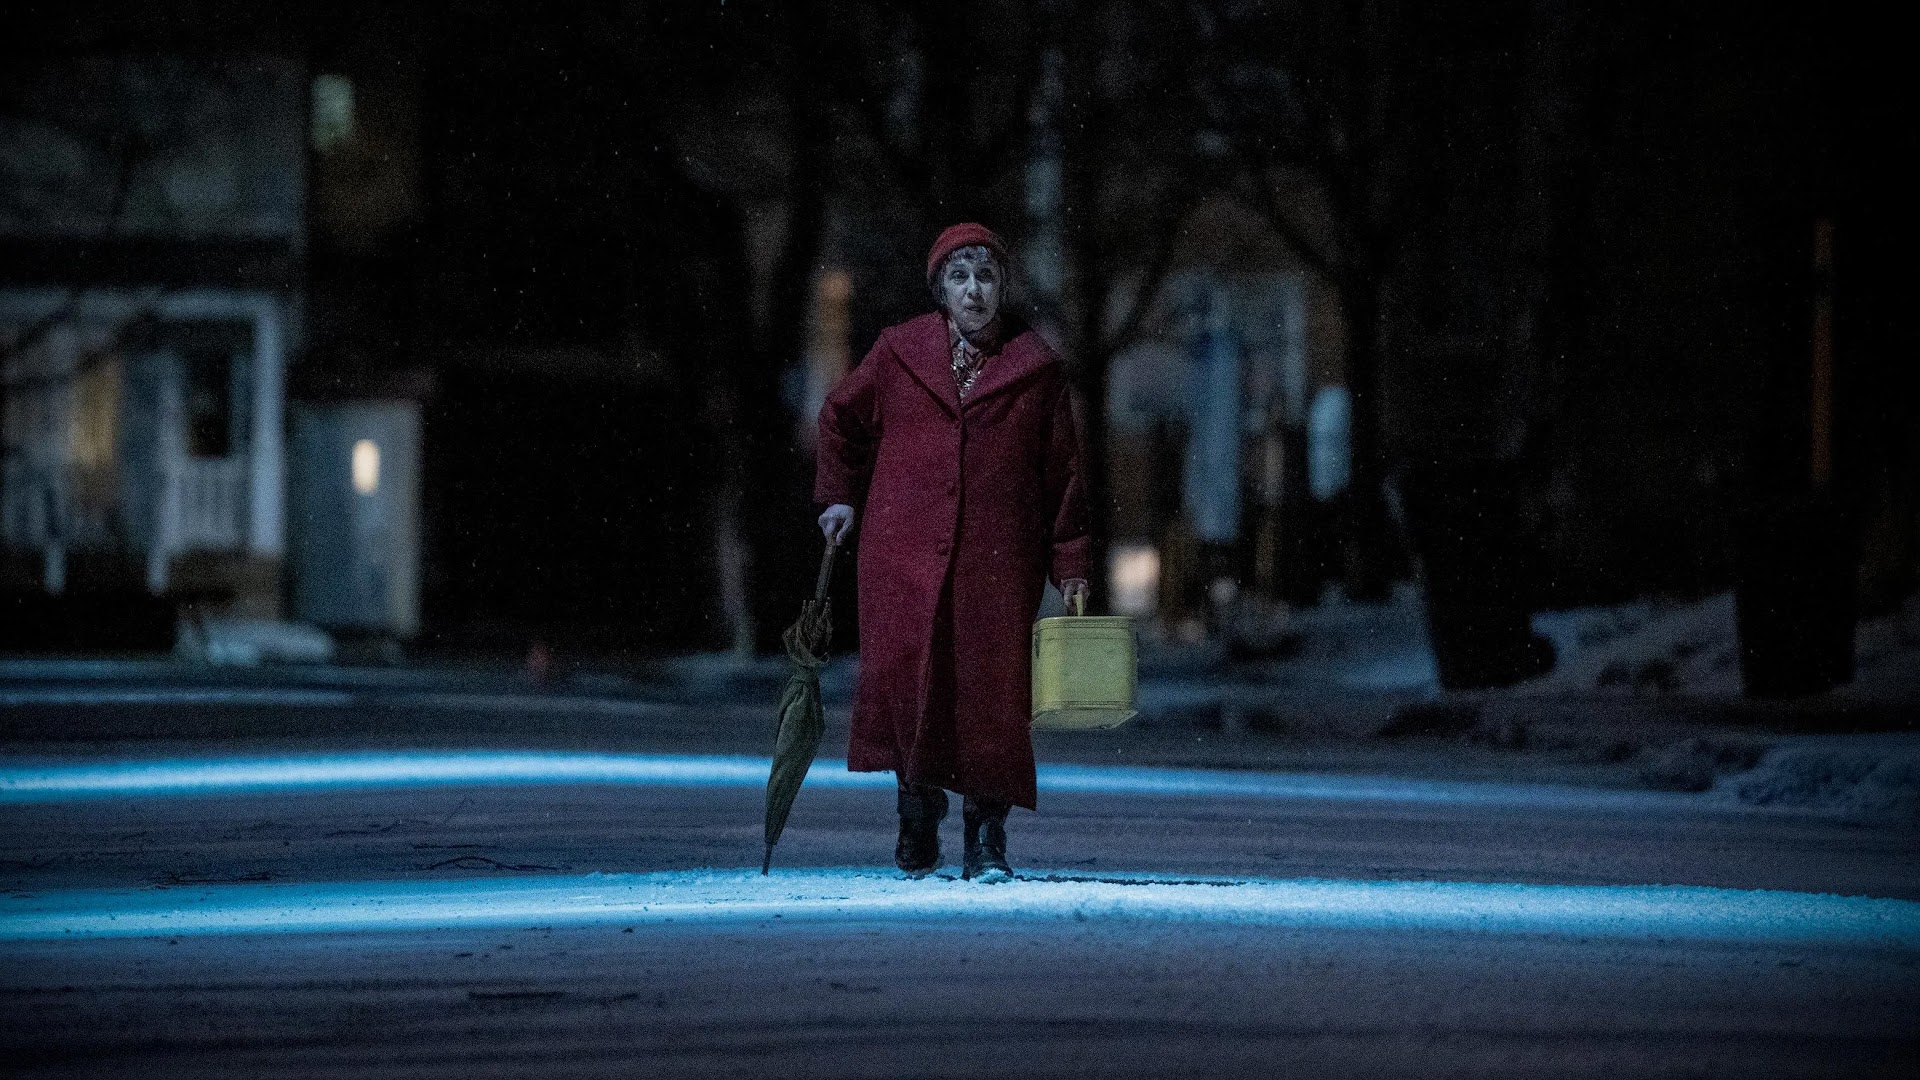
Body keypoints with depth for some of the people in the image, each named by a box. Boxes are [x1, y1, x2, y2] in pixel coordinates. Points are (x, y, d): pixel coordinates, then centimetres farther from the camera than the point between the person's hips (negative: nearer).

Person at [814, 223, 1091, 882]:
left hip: (998, 557, 0)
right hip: (904, 551, 0)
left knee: (992, 691, -6)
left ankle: (987, 839, 3)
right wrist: (839, 496, 16)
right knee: (905, 671, -14)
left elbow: (1062, 473, 9)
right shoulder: (899, 353, 9)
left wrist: (1070, 567, 5)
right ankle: (919, 808, 4)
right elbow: (842, 418, 25)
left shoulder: (1036, 369, 8)